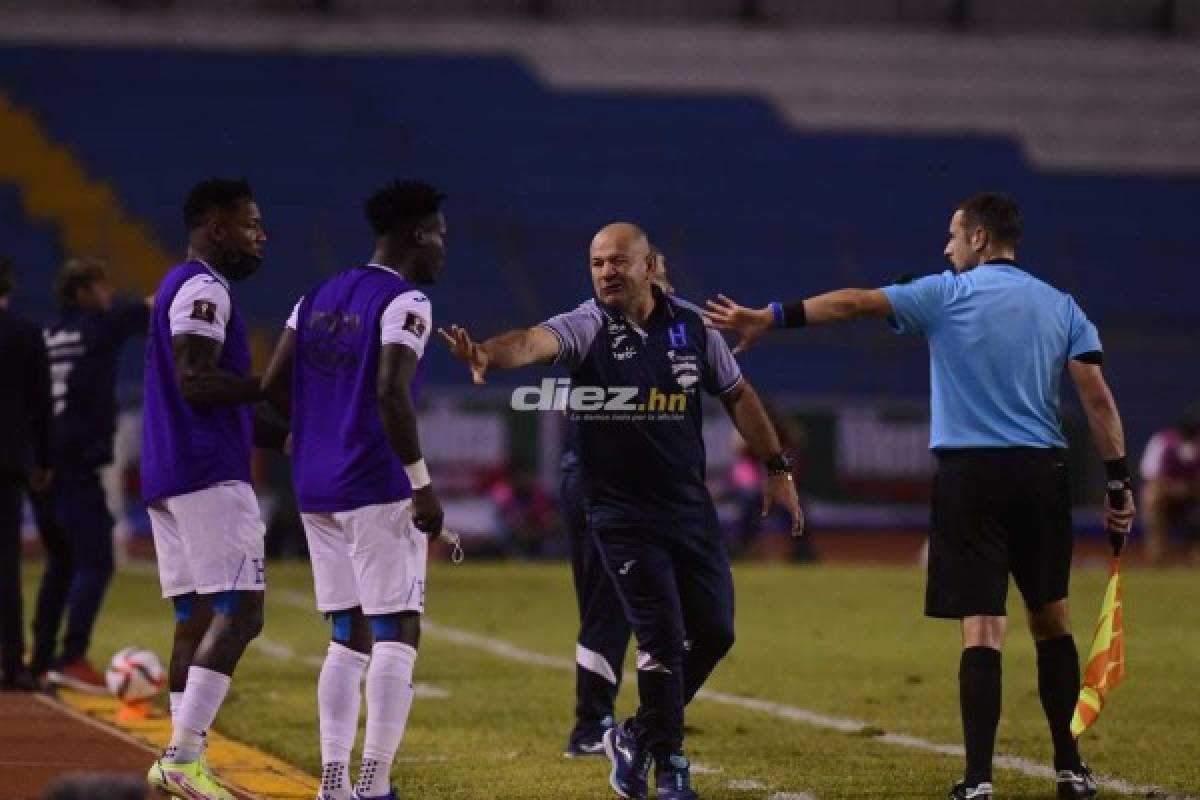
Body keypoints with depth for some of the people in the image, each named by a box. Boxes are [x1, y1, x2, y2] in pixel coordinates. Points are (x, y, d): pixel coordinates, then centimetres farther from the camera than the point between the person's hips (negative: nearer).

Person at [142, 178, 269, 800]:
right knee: (239, 612, -13)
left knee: (195, 617, 10)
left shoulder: (177, 288, 21)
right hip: (209, 475, -10)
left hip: (167, 479, 10)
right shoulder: (204, 289, -11)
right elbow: (196, 383, -21)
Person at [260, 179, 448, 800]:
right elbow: (391, 394, -22)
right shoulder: (404, 302, -10)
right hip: (377, 489, -8)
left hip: (316, 490, 8)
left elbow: (273, 385, 12)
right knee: (397, 634, -5)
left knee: (348, 637, 12)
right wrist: (422, 482, -18)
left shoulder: (318, 298, 13)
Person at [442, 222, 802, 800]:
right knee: (663, 639, -7)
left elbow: (737, 395, 12)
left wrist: (777, 470, 11)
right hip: (621, 513, -4)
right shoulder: (585, 328, -12)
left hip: (691, 507, 4)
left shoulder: (691, 325, 0)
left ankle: (639, 737, 26)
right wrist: (489, 354, -56)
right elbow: (533, 342, -34)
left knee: (713, 633, 6)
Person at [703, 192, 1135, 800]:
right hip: (1042, 474, 3)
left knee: (982, 629, -5)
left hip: (970, 475, -3)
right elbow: (1097, 396, 1)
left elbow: (854, 303, 0)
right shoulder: (1060, 306, 8)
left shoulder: (946, 295, 1)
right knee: (1051, 620, 14)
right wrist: (1118, 483, 4)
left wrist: (768, 317, 5)